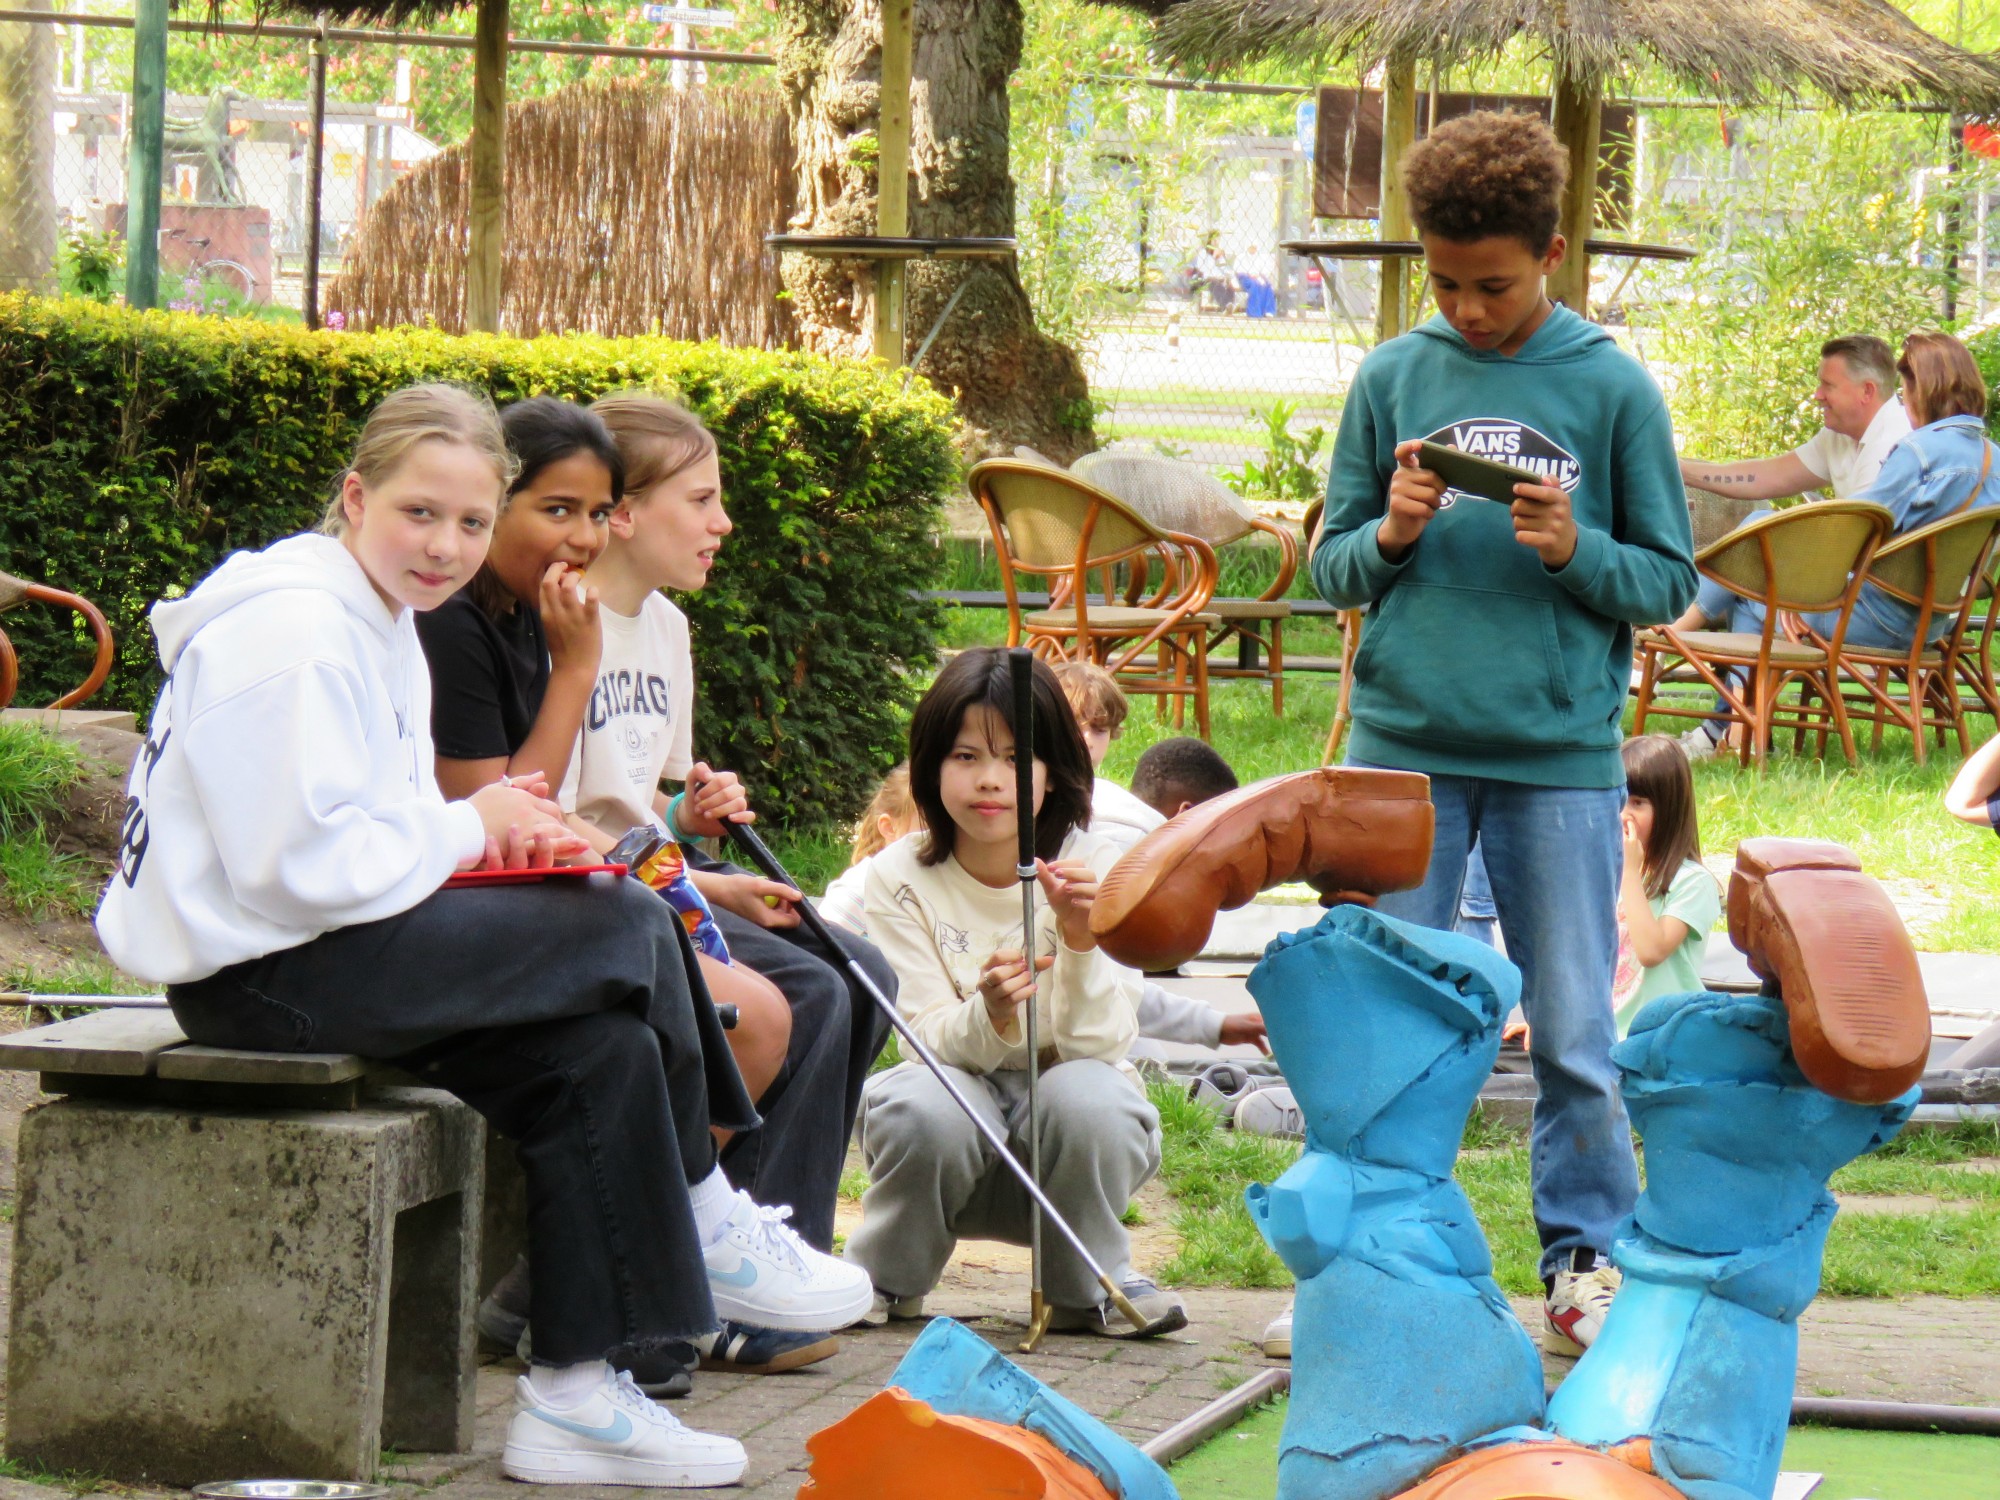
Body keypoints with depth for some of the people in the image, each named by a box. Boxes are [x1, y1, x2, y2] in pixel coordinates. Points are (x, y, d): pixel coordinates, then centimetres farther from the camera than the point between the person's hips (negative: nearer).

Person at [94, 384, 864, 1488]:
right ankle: (703, 1222, 4)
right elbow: (299, 866, -24)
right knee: (633, 933, -15)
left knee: (601, 1050, -5)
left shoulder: (380, 628, 17)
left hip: (320, 941, 11)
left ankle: (578, 1398, 0)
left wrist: (495, 832, 1)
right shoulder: (293, 633, -17)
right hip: (262, 970, -11)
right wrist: (464, 829, -11)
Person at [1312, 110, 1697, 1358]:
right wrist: (1389, 537, -11)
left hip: (1561, 755, -1)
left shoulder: (1613, 389, 1)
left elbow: (1672, 581, 4)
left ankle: (1589, 1256, 16)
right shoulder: (1393, 380, 5)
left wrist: (1577, 552, -14)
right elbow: (1329, 569, 10)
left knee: (1573, 1033, 3)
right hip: (1405, 746, 1)